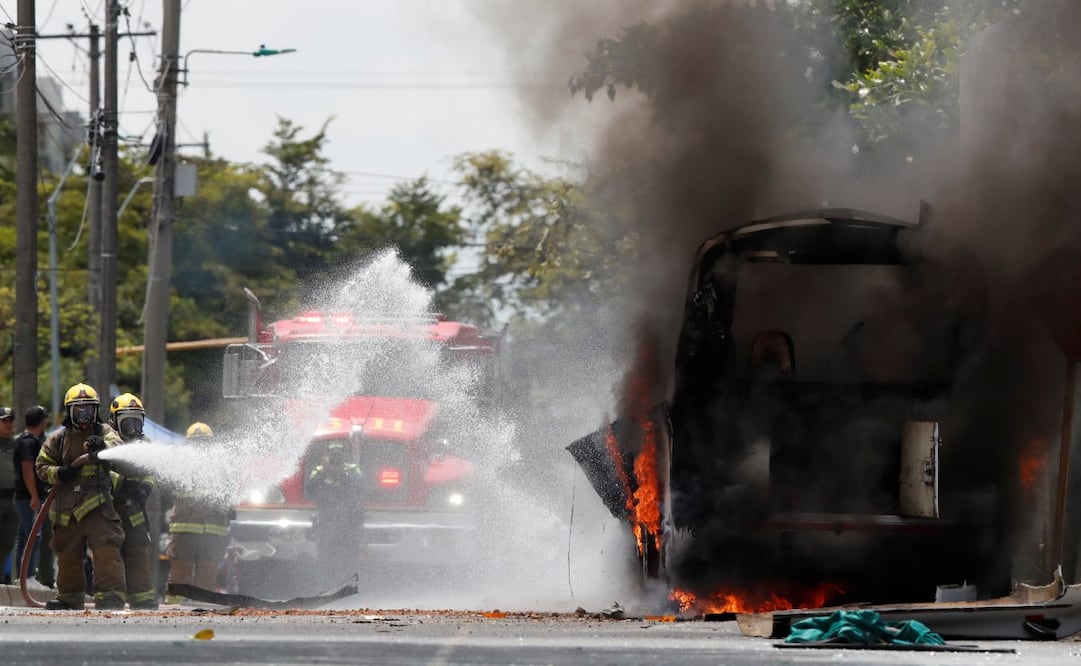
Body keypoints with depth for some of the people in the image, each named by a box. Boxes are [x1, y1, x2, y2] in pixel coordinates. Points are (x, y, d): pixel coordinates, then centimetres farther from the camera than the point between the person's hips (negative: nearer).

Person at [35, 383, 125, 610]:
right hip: (67, 507, 3)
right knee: (67, 556, 13)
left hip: (98, 504, -3)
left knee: (106, 550, -17)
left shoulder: (104, 432, 3)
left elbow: (116, 445, -18)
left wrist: (102, 447, -41)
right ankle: (69, 597, 29)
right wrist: (58, 474, -9)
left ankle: (110, 596, -19)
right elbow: (41, 466, 12)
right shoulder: (58, 439, 10)